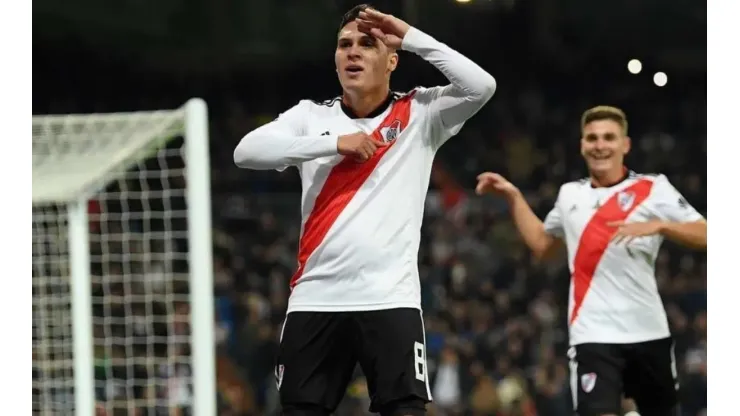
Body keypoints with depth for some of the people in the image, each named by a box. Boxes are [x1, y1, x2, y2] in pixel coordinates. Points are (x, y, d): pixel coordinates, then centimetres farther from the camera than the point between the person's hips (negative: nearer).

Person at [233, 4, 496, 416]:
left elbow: (481, 86, -11)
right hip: (316, 299, 2)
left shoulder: (420, 114, 5)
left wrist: (411, 37, -9)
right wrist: (335, 142, -12)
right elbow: (246, 152, -5)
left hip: (391, 299, -2)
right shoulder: (311, 115, 9)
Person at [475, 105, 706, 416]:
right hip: (593, 335, 1)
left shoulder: (653, 189, 0)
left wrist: (657, 226, -24)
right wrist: (513, 197, 27)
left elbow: (705, 236, -9)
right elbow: (542, 244, 31)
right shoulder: (570, 194, 14)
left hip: (647, 332, -1)